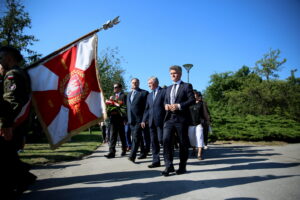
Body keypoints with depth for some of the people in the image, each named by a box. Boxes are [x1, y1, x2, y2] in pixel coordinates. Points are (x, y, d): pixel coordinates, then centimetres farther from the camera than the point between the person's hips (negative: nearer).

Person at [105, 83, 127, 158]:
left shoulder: (123, 96, -3)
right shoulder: (113, 97, 20)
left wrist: (117, 112, -18)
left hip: (120, 119, -5)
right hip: (113, 118, 5)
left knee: (122, 135, 8)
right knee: (113, 135, -1)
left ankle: (124, 150, 25)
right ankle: (112, 152, -3)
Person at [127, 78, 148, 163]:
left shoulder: (144, 93, -2)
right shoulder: (129, 94, 19)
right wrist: (128, 118, 15)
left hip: (139, 119, -6)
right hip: (131, 120, 7)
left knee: (136, 137, -13)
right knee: (138, 137, 13)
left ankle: (132, 156, -14)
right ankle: (143, 152, 26)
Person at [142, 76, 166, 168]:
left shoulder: (164, 92, -1)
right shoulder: (149, 95, 19)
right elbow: (147, 109, 18)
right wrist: (144, 120, 9)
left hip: (161, 121, -6)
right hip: (151, 122, 6)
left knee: (162, 140, -5)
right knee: (154, 142, 7)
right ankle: (156, 161, 14)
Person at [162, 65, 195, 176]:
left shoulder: (187, 86, 3)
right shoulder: (169, 88, 22)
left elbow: (192, 100, -8)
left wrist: (178, 106, -18)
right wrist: (166, 105, 1)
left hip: (181, 118, -4)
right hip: (169, 118, 5)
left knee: (183, 143, 4)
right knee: (166, 140, -10)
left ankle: (182, 166, 17)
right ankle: (169, 166, -3)